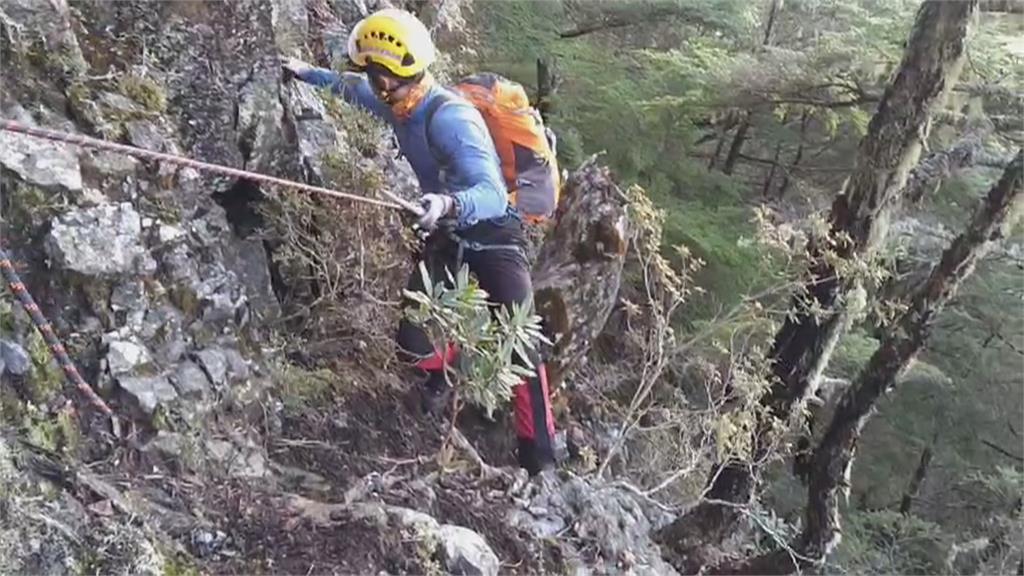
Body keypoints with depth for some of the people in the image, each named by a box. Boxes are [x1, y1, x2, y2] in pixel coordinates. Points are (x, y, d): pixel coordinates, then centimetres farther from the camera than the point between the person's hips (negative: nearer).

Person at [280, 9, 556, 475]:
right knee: (411, 334, 4)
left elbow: (492, 194, -42)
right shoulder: (397, 104, -5)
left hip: (491, 234, -7)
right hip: (444, 235, 8)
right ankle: (439, 390, 36)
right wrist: (306, 73, 29)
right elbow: (352, 86, 21)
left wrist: (448, 204, -61)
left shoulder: (450, 117, -30)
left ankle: (540, 458, -11)